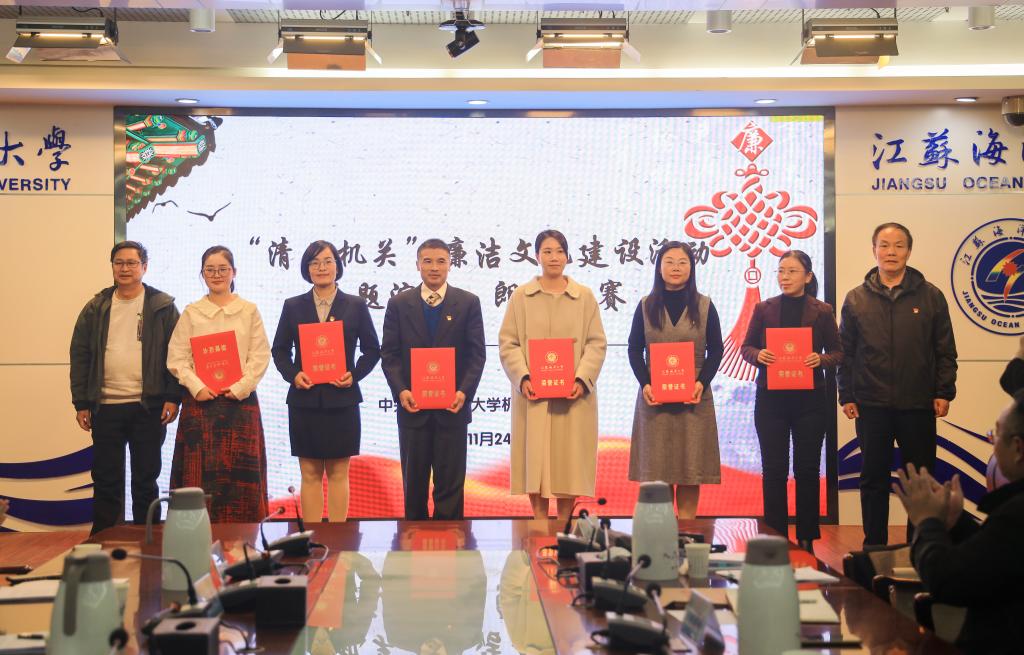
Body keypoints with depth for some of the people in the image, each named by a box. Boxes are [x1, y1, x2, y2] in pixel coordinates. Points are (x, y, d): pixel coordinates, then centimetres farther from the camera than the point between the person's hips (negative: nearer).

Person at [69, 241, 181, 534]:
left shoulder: (163, 306, 1)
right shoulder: (96, 308, 8)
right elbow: (80, 356, 8)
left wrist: (173, 397, -9)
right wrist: (81, 403, 2)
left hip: (148, 406, -2)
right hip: (105, 407, 2)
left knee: (146, 479, 7)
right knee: (106, 480, 7)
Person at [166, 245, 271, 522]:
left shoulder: (249, 311, 7)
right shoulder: (191, 313, 8)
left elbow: (260, 356, 2)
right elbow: (176, 358, 4)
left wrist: (239, 388, -10)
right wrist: (197, 387, -10)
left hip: (240, 400, 0)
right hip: (201, 402, 0)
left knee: (240, 473, -1)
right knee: (201, 472, -3)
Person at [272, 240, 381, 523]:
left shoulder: (356, 306, 4)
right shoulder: (293, 306, 7)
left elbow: (372, 350, 6)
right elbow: (279, 349, 10)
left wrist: (354, 375, -9)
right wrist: (292, 374, -8)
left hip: (342, 400, -1)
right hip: (304, 400, 1)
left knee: (338, 473, 4)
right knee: (310, 474, 5)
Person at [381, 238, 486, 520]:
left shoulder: (468, 303, 3)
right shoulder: (399, 304, 6)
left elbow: (477, 353, 0)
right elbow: (389, 353, 3)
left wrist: (464, 392, -13)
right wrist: (400, 390, -12)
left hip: (452, 406, -1)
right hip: (412, 405, 1)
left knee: (450, 481, 2)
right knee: (414, 480, 10)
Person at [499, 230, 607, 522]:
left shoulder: (585, 296, 8)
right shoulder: (521, 296, 6)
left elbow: (596, 343, 4)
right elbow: (507, 343, 3)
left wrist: (582, 379, -11)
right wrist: (522, 378, -12)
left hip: (573, 394, 0)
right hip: (532, 393, 0)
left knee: (569, 457, 1)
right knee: (535, 458, -1)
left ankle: (564, 525, 10)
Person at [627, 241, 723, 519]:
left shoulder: (704, 306, 6)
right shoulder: (646, 306, 7)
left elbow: (716, 350, 4)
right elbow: (634, 349, 5)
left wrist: (702, 382, -11)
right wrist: (644, 384, -10)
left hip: (694, 396, 0)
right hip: (654, 397, 0)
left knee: (691, 464, 1)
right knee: (656, 465, 0)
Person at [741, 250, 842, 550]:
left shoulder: (822, 311, 4)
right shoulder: (764, 308, 6)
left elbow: (837, 352, 6)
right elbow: (745, 347, 9)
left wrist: (821, 359, -15)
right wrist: (758, 355, -13)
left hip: (809, 399, -1)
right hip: (770, 399, 1)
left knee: (807, 469, 5)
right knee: (773, 469, 3)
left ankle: (806, 539, 15)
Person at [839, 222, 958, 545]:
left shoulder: (930, 296, 3)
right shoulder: (856, 299, 4)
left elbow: (946, 351, 4)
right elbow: (846, 353, 6)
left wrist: (944, 392, -3)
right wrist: (846, 396, 1)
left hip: (919, 405, 0)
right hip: (871, 406, 1)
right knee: (873, 479, 8)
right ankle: (874, 547, 17)